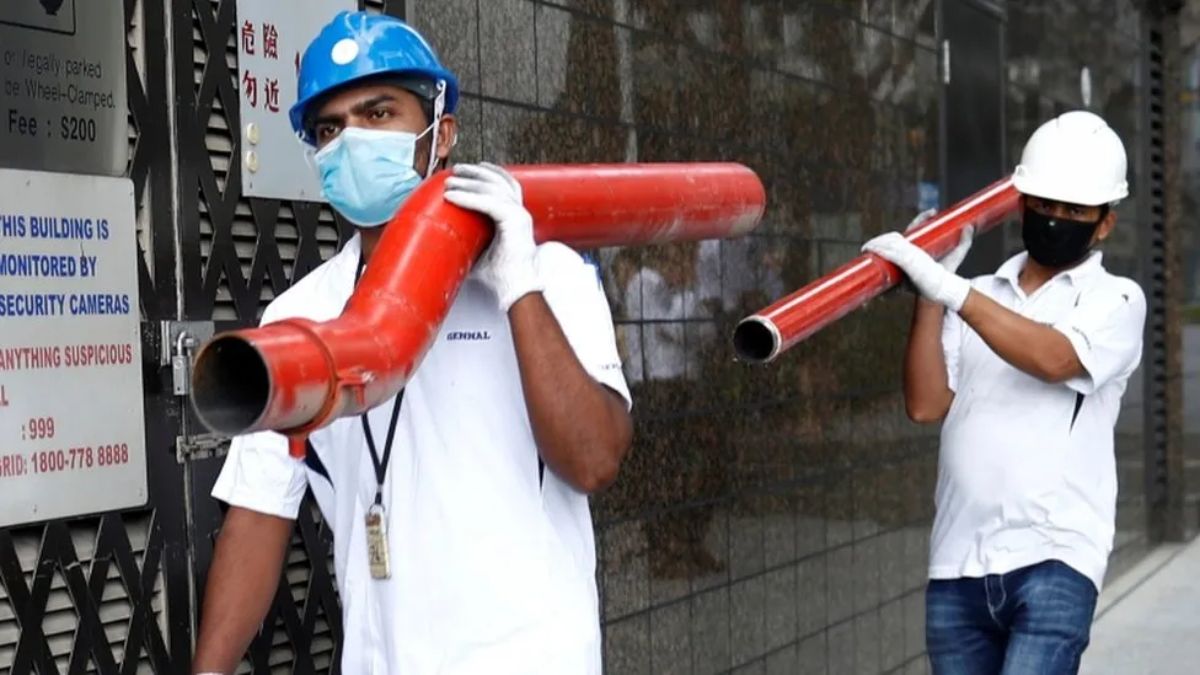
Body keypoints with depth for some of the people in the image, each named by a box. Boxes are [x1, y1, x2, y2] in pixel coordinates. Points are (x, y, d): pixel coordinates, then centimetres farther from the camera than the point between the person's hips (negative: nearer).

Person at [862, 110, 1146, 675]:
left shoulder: (1115, 300, 4)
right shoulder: (977, 299, 16)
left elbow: (1052, 358, -18)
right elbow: (926, 404, 3)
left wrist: (948, 287, -23)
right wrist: (928, 294, -5)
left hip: (1054, 561, -5)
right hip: (957, 565, 5)